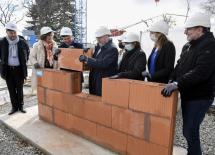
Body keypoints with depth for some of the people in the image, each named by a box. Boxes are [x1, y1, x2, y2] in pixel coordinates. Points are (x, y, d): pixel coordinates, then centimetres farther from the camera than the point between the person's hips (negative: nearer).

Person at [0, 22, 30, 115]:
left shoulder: (22, 42, -7)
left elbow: (27, 52, 13)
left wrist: (24, 62, 9)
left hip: (19, 69, -1)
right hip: (8, 69, 1)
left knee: (19, 89, 8)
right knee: (11, 90, 9)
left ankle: (21, 106, 22)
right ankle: (14, 107, 21)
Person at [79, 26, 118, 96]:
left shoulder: (112, 49, -16)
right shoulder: (98, 47, 10)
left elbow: (103, 63, -27)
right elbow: (94, 60, 20)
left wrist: (87, 59, -28)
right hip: (95, 81, 8)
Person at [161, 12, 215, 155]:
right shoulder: (188, 46, 12)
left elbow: (200, 72, -28)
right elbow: (179, 66, 13)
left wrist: (177, 84, -31)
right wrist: (171, 81, -2)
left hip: (199, 97, -8)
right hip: (187, 94, 8)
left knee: (190, 131, -4)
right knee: (189, 129, 17)